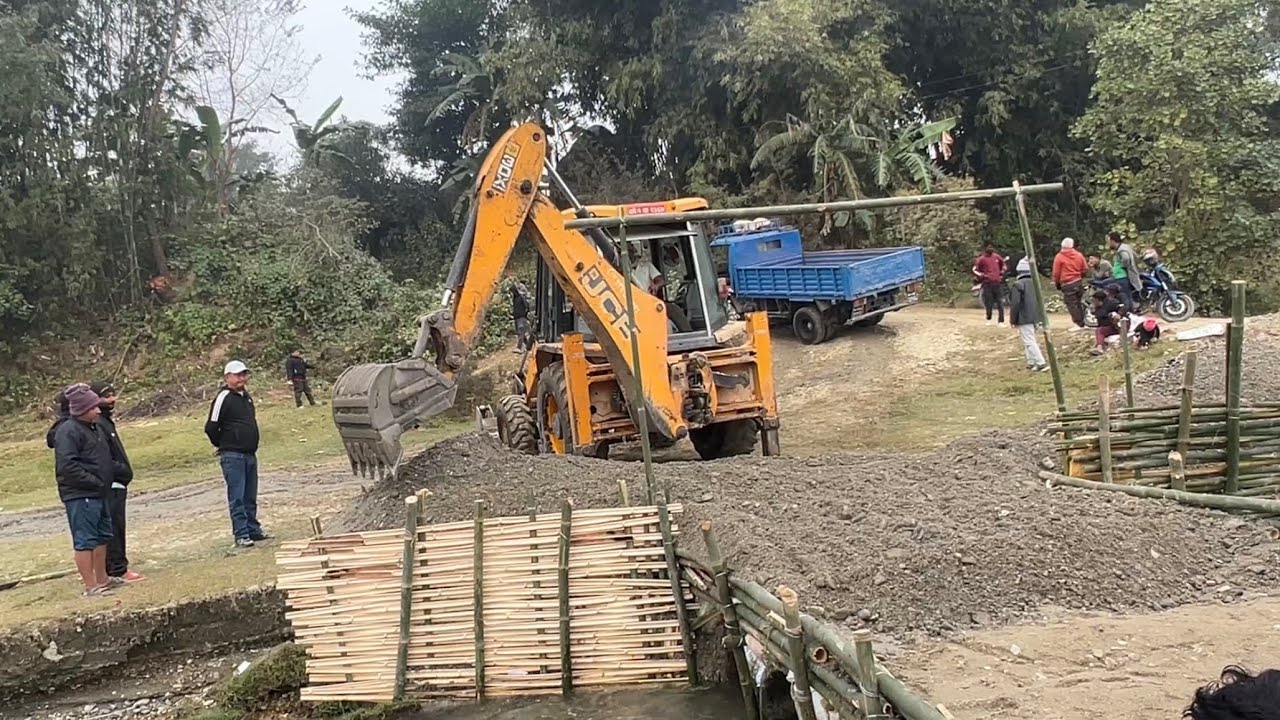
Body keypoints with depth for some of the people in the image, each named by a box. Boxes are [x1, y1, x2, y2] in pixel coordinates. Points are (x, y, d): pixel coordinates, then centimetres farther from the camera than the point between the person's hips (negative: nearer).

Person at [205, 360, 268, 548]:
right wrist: (223, 445, 1)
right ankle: (241, 534, -1)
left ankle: (253, 530, 22)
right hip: (232, 456, -8)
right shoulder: (224, 397, -12)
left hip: (250, 454, 8)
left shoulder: (246, 396, 12)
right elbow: (211, 428, -12)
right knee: (237, 497, -4)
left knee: (250, 497, 14)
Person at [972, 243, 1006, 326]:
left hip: (998, 283, 3)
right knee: (989, 304, 3)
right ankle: (988, 319, 24)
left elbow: (1003, 265, 26)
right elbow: (974, 270, -3)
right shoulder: (981, 259, -4)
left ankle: (1001, 321, 0)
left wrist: (1002, 272, 13)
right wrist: (981, 275, -15)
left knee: (1000, 303, -2)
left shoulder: (997, 257, 8)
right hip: (987, 284, -3)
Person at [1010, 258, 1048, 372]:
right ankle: (1031, 362, 21)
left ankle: (1041, 363, -14)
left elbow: (1015, 304, -16)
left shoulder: (1018, 284, -15)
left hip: (1024, 318, -8)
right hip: (1035, 317, 8)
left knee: (1029, 341, -7)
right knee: (1030, 339, 20)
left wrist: (1013, 319, -6)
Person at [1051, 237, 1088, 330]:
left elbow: (1056, 273, -6)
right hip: (1079, 282, 5)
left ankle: (1079, 324, -5)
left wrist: (1057, 284, 9)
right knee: (1079, 303, 15)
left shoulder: (1059, 257, -8)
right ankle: (1082, 323, 19)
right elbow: (1085, 269, 8)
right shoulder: (1079, 255, 4)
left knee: (1072, 304, -2)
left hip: (1067, 284, -5)